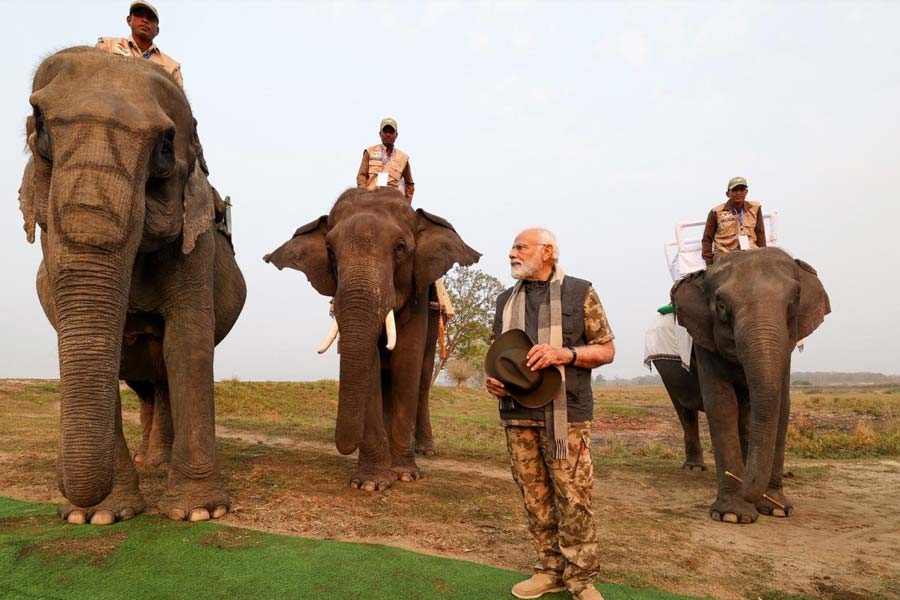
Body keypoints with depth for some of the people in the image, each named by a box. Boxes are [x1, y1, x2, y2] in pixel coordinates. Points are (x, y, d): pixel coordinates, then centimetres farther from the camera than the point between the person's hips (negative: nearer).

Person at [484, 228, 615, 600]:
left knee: (573, 497, -1)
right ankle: (550, 570, 23)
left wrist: (564, 353, -16)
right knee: (535, 498, 9)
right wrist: (492, 378, -1)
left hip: (565, 414, -4)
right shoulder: (506, 301, 16)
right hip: (518, 413, 4)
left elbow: (606, 350, 1)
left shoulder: (579, 293, 1)